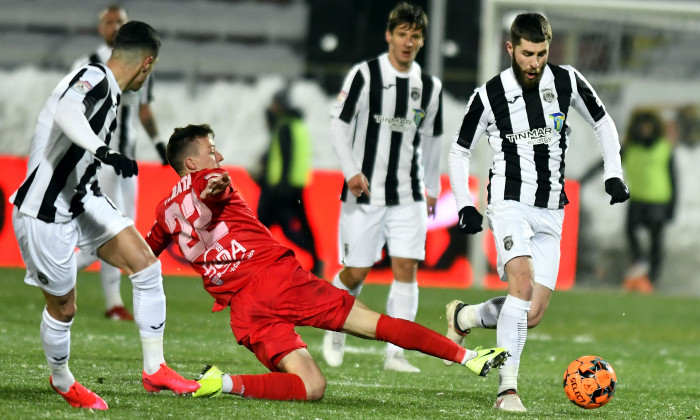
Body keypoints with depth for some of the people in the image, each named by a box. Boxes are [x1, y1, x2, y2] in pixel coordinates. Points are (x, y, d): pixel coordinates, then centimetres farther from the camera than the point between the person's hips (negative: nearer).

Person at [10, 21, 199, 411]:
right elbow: (66, 112, -43)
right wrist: (105, 152, -55)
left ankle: (154, 369, 5)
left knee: (147, 265, -1)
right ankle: (61, 381, 32)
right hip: (46, 210, -9)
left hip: (80, 198, 9)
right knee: (63, 307, 5)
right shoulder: (93, 78, -20)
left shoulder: (108, 89, 8)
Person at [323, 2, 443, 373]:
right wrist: (351, 171, -15)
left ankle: (395, 353, -5)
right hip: (364, 193, -3)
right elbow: (339, 124, -4)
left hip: (409, 196, 3)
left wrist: (432, 188, 21)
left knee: (406, 267, -8)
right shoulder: (364, 75, -4)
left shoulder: (430, 87, 9)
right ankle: (336, 332, 28)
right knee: (356, 271, 0)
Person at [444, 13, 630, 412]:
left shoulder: (567, 82, 0)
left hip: (551, 213, 4)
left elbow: (603, 123, 16)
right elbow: (460, 151, 7)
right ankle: (508, 388, -26)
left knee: (533, 314, -1)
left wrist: (614, 174, 5)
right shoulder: (490, 95, -5)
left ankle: (464, 317, 27)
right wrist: (465, 206, -3)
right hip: (510, 204, -4)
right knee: (522, 284, -27)